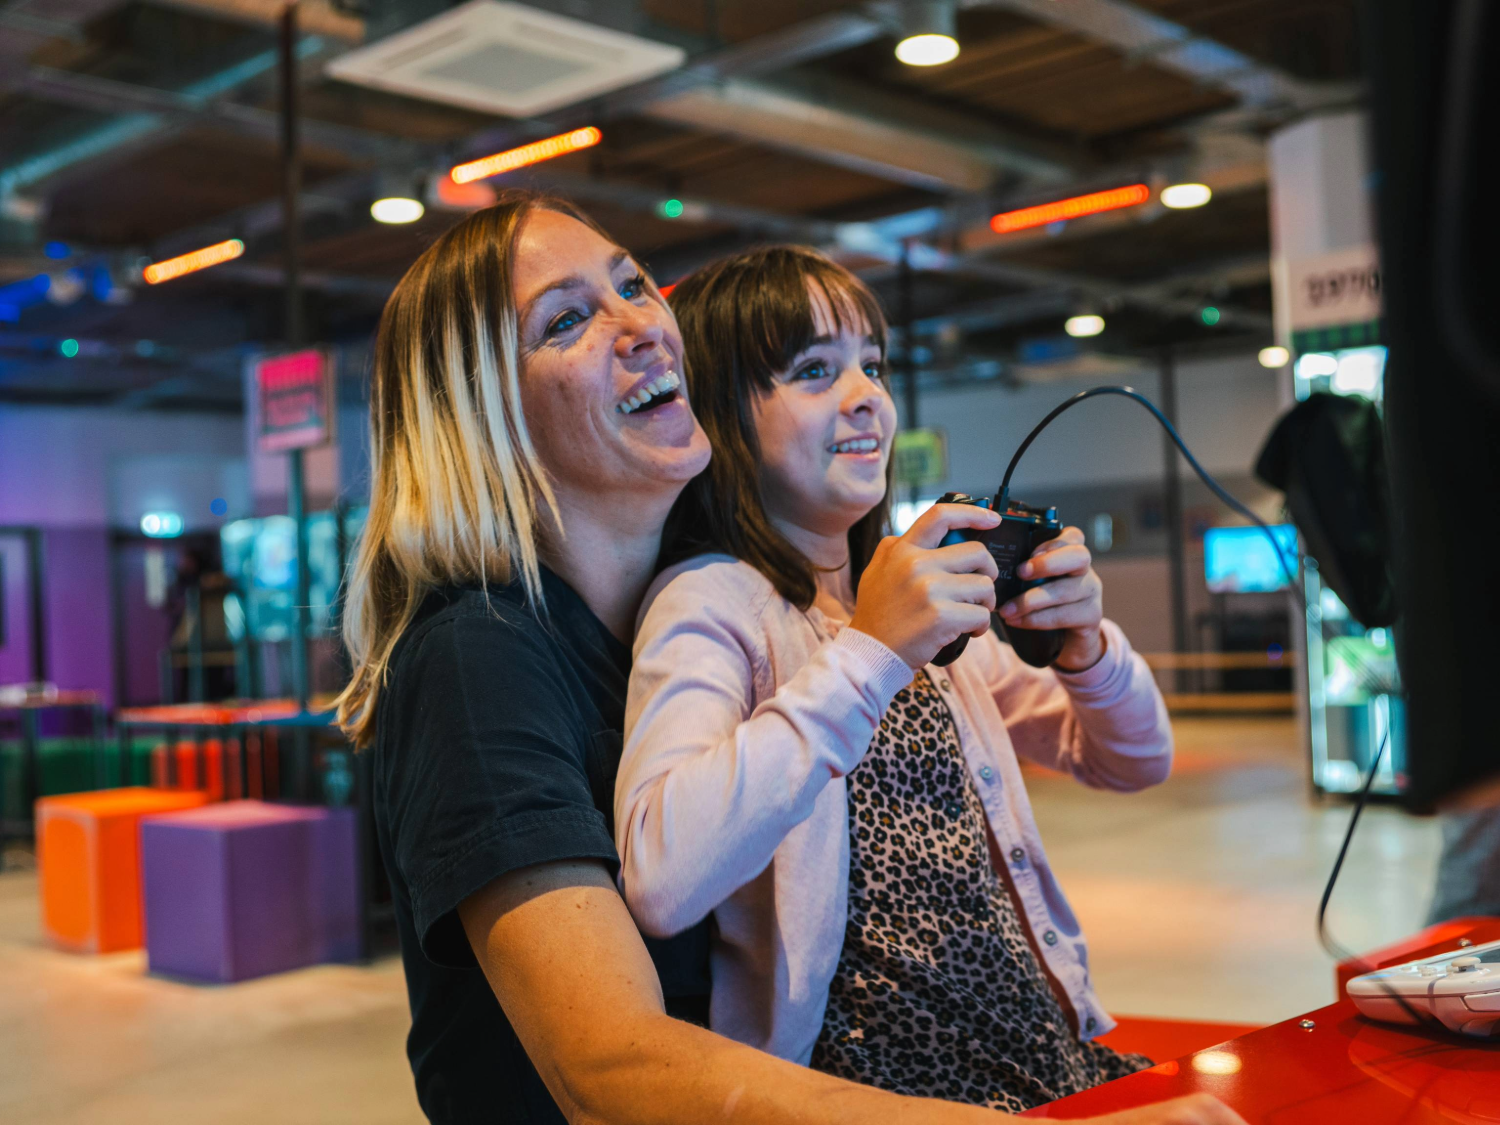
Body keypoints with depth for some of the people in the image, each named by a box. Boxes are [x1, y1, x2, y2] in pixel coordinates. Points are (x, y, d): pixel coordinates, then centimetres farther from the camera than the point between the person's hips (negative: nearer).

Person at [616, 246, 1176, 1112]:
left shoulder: (918, 596, 15)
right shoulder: (709, 603, -10)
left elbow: (1136, 762, 17)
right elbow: (661, 881, -28)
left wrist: (1086, 645, -4)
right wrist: (866, 655, -27)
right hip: (883, 1084, -7)